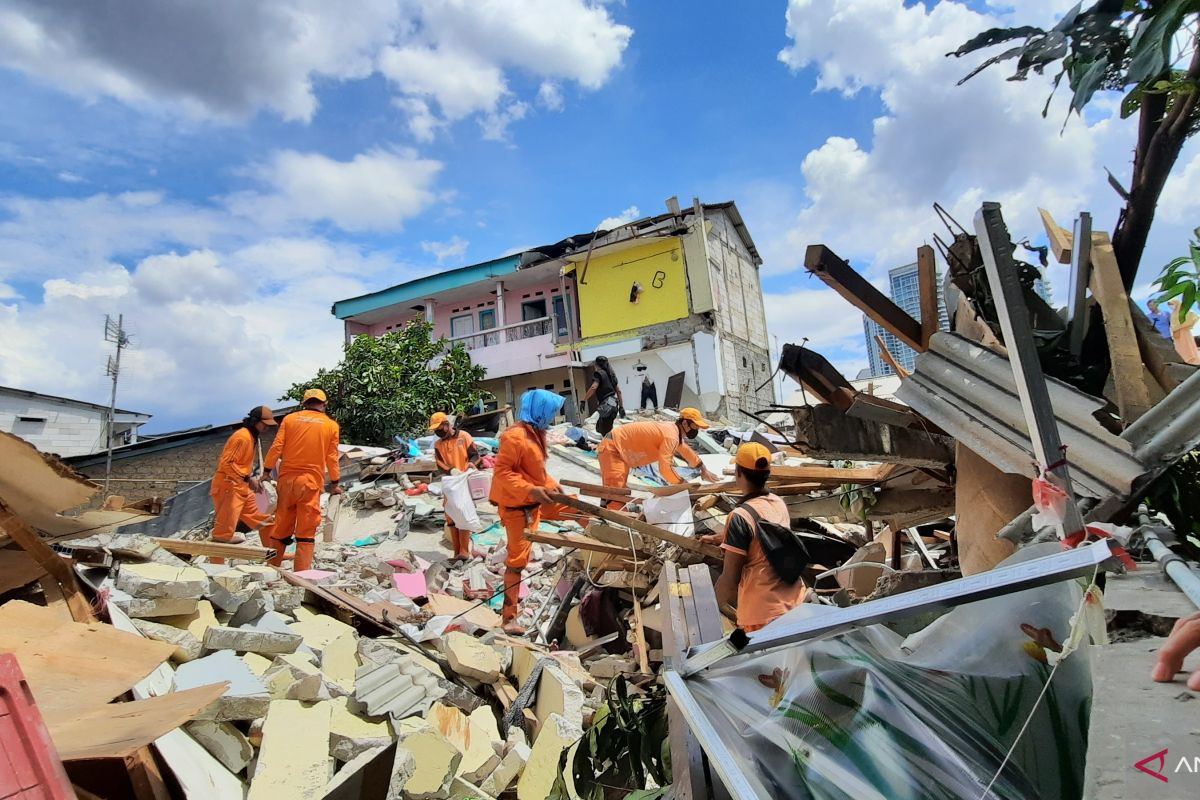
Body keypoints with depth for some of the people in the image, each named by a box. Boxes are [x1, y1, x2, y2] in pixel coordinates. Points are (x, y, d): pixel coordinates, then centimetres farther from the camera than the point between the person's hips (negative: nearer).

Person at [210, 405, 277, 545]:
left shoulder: (252, 437, 12)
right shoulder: (243, 437, -20)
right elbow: (226, 463, -24)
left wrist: (254, 478, 7)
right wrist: (248, 478, -23)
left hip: (241, 485, 11)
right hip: (229, 484, -11)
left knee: (257, 518, 14)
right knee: (227, 523, -8)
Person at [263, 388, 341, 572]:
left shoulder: (290, 419, 5)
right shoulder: (331, 426, 3)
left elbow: (276, 447, 1)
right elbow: (332, 458, 3)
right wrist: (334, 483, 11)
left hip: (287, 479, 2)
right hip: (311, 481, -2)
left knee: (281, 526, 13)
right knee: (306, 530, 1)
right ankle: (302, 572, -1)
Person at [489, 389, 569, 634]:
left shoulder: (536, 433, 8)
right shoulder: (515, 437, -22)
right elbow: (502, 472, -26)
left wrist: (551, 485, 6)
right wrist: (531, 490, -33)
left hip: (535, 501, 9)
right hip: (517, 505, -9)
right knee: (518, 558, -4)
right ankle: (509, 617, 5)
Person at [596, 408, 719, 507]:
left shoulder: (674, 430, 10)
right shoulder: (671, 436, -23)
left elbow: (686, 451, 29)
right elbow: (665, 468, -30)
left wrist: (704, 470, 32)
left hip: (618, 448, 11)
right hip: (612, 449, -11)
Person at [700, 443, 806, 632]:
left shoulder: (741, 516, -19)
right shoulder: (779, 503, 3)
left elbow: (730, 578, -15)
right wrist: (717, 538, 39)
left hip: (764, 614, -7)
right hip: (795, 601, 7)